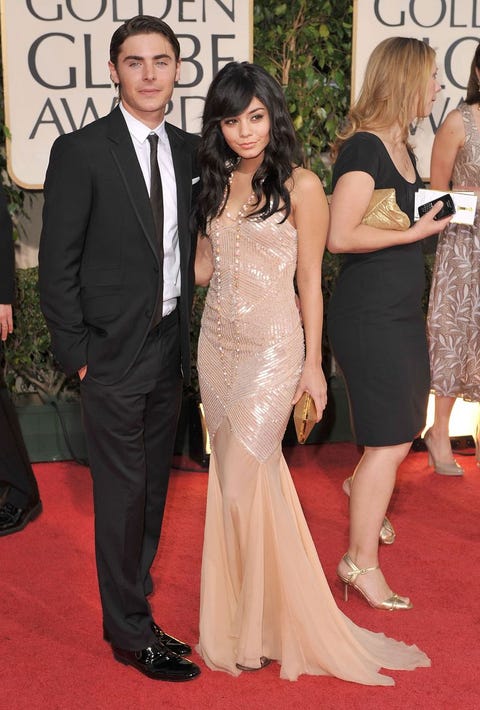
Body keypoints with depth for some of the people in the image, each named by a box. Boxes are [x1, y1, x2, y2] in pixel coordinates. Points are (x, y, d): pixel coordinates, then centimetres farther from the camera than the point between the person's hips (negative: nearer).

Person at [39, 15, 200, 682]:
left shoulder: (188, 150, 7)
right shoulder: (80, 151, -10)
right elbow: (58, 265, -10)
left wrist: (188, 332, 6)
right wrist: (78, 352, -12)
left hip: (171, 345, 6)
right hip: (114, 351, -6)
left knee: (153, 483, 16)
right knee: (122, 490, 2)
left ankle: (132, 598, 34)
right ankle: (131, 631, 18)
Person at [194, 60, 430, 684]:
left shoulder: (300, 187, -7)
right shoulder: (215, 184, 9)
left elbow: (310, 281, -5)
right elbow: (203, 269, 11)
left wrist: (313, 364, -4)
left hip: (271, 348, -6)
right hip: (216, 342, 6)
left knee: (241, 485, -6)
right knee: (234, 476, 11)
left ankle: (263, 623, 13)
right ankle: (241, 609, 26)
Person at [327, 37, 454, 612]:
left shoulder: (400, 145, 11)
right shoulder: (363, 148, -17)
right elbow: (340, 236, -24)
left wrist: (437, 210, 9)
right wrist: (415, 231, -18)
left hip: (400, 310, 9)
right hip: (369, 314, -9)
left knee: (402, 426, 22)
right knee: (390, 441, -4)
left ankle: (362, 484, 50)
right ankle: (361, 562, 9)